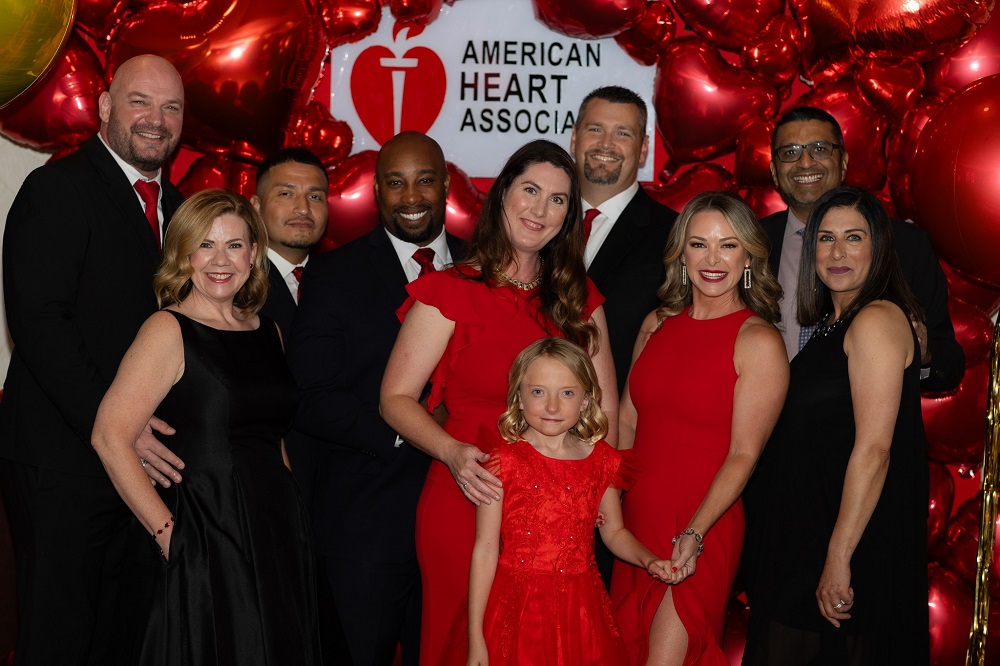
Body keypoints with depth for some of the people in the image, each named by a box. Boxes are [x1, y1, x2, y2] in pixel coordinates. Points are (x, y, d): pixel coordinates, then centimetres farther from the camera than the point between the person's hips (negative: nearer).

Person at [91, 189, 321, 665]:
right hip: (208, 539, -6)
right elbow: (109, 437, -15)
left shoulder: (268, 332, 12)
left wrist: (290, 516, 8)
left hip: (278, 531, 6)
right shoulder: (169, 331, -8)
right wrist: (167, 532, -15)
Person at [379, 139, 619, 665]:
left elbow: (603, 405, 10)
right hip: (469, 502, -4)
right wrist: (453, 453, -23)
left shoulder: (577, 298, 8)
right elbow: (395, 398, -6)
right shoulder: (451, 292, -5)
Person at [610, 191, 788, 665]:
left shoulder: (758, 341, -11)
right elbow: (627, 421, 11)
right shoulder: (657, 324, 6)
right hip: (635, 520, 6)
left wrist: (694, 533, -23)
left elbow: (743, 454, -14)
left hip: (701, 532, -6)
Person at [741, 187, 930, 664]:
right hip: (806, 530, 9)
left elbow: (873, 448, -22)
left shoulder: (878, 320, -16)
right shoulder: (833, 322, 13)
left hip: (855, 534, -9)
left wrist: (839, 557, -23)